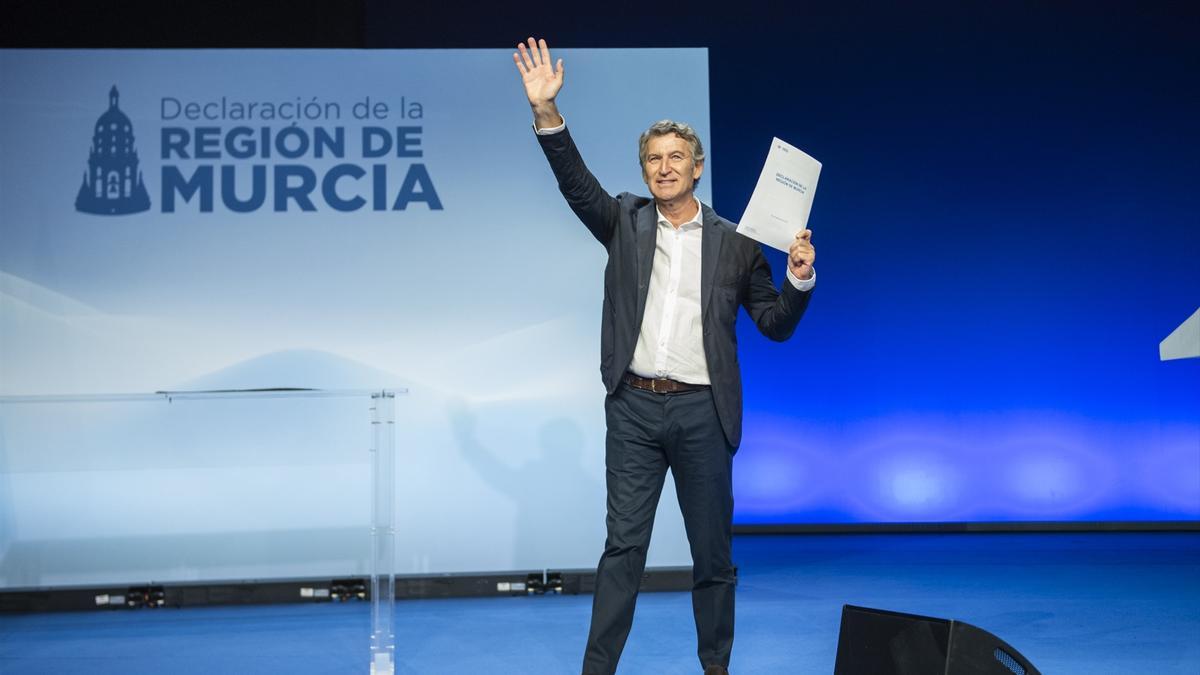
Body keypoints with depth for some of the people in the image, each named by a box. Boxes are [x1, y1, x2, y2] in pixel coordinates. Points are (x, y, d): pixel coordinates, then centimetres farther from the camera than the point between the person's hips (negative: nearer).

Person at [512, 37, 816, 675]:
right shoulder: (626, 223, 7)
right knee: (623, 545, 3)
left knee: (713, 550, 9)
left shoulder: (736, 244, 4)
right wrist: (546, 112, -21)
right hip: (635, 408, 0)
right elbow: (575, 182, -8)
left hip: (703, 412, 0)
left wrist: (799, 278, -12)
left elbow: (775, 325, 6)